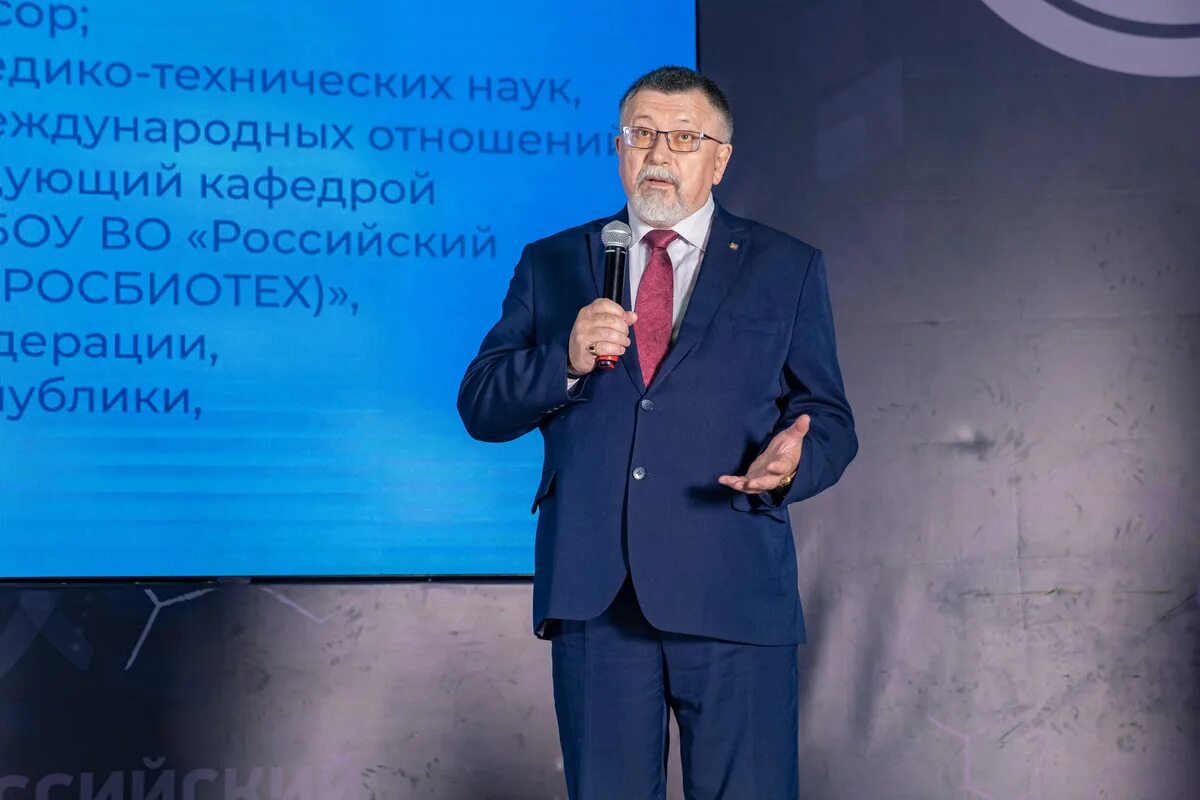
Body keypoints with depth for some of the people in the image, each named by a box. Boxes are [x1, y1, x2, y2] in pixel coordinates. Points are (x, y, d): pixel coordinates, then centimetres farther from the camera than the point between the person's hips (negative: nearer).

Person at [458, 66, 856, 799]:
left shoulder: (786, 268, 10)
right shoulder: (552, 264, 13)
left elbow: (830, 420, 8)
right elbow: (480, 408, 6)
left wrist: (792, 464, -15)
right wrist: (567, 360, -12)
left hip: (733, 599, -1)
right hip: (594, 598, 1)